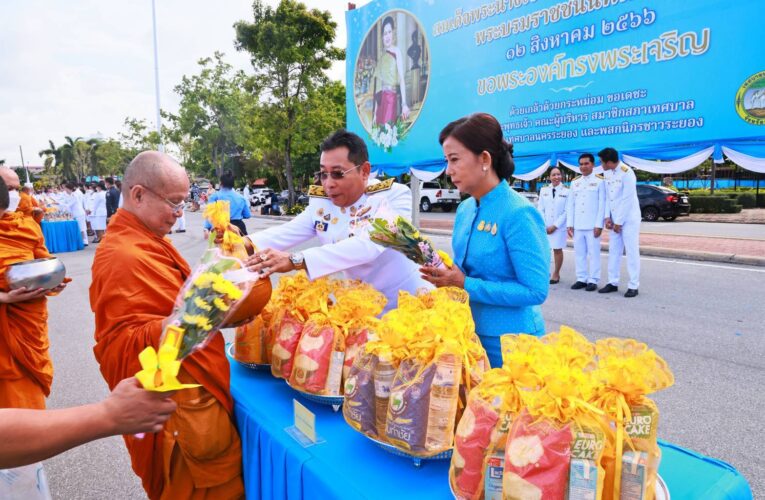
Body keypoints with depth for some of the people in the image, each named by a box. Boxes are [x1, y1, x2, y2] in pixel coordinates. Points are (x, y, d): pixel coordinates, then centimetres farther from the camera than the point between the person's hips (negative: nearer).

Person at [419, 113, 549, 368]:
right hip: (469, 333, 8)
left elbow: (536, 290, -23)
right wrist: (443, 273, -6)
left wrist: (465, 285, -23)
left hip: (508, 344, -7)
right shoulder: (464, 209, 4)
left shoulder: (519, 214, -20)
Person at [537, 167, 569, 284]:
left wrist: (555, 226, -10)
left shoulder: (566, 191, -3)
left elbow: (566, 211, -5)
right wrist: (543, 225, -5)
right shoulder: (543, 190, 6)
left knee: (557, 249, 4)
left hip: (559, 226, -2)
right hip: (544, 226, 3)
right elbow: (540, 209, 5)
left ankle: (556, 274, 14)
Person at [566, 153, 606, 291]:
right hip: (577, 225, 5)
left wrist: (599, 224, -11)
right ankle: (581, 279, 13)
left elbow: (602, 204, -5)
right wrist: (569, 224, 6)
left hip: (592, 225, -4)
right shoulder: (574, 182, 13)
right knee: (579, 253, 7)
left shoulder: (599, 181, 0)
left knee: (593, 253, -1)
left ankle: (593, 280, 4)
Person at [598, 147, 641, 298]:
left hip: (629, 218, -7)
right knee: (614, 251, 8)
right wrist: (608, 217, -1)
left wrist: (619, 222, -15)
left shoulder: (627, 173, -17)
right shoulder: (606, 173, 4)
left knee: (632, 252, -2)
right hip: (614, 219, 7)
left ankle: (633, 286, 3)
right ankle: (613, 283, 15)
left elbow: (627, 200, -18)